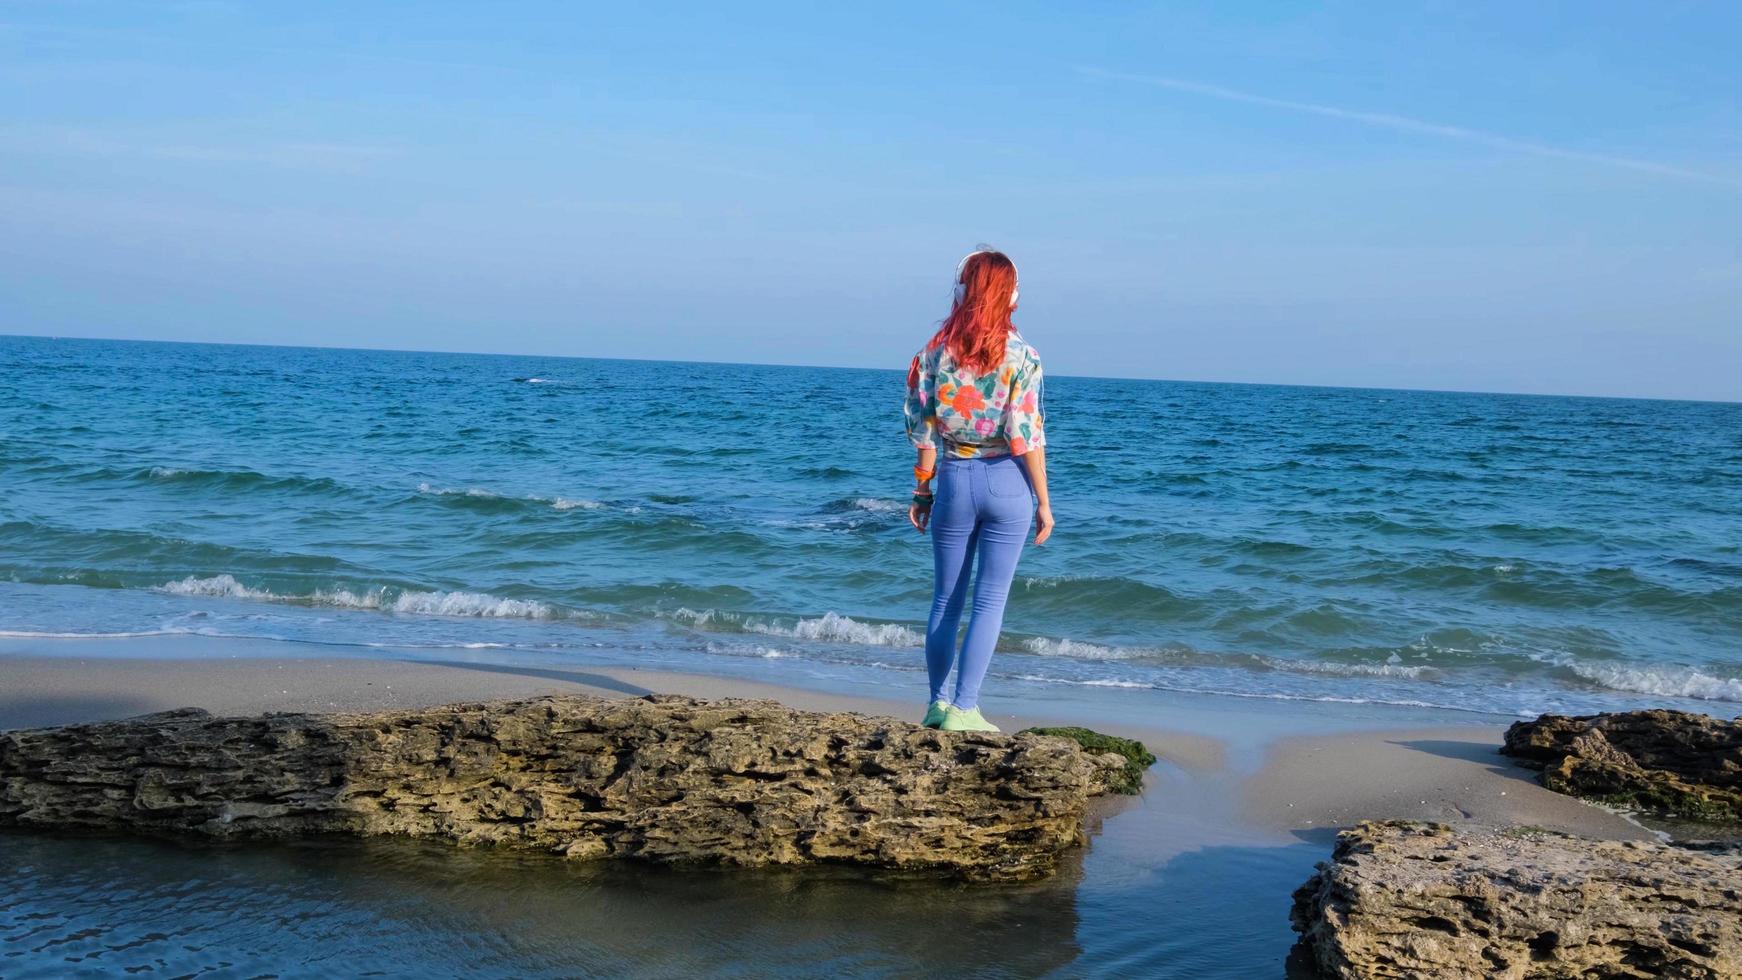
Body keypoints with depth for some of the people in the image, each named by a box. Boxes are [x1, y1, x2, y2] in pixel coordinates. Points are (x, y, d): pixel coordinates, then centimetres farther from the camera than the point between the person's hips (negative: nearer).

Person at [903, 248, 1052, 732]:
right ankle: (963, 708, 2)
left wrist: (923, 489, 11)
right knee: (990, 600, 3)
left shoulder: (938, 348, -1)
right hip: (1007, 481, -2)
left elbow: (924, 428, 1)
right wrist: (1044, 501, -4)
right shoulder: (1019, 353, -8)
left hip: (955, 478, 2)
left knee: (946, 599, 13)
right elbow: (1026, 434, -11)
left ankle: (939, 703, 20)